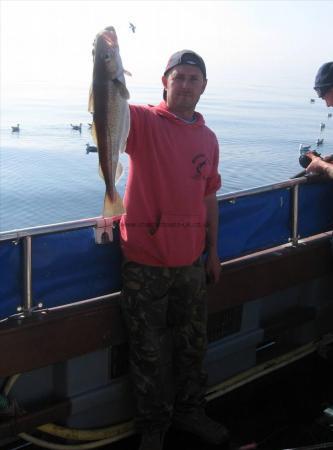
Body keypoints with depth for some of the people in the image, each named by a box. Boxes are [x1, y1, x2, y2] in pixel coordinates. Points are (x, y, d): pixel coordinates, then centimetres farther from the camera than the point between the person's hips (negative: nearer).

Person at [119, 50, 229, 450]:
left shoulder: (208, 138, 10)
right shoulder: (143, 122, -6)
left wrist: (213, 251, 16)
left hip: (191, 262, 5)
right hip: (145, 263, -5)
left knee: (193, 345, 19)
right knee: (149, 353, 9)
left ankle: (190, 412, 40)